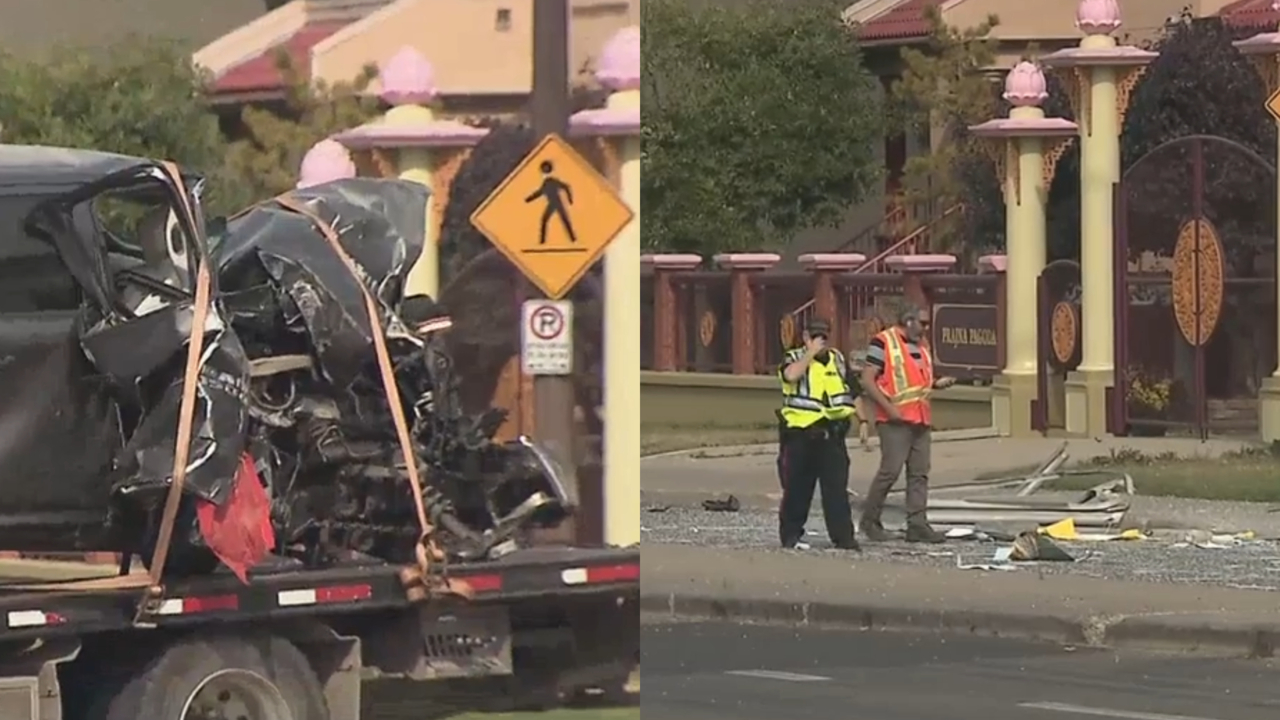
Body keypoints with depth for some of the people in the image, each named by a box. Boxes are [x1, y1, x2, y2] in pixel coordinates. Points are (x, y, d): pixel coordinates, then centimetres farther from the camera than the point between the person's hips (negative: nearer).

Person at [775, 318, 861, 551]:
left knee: (837, 488, -2)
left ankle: (843, 535, -2)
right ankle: (790, 534, 14)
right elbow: (791, 375, -24)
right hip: (800, 433, -3)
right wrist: (811, 353, -16)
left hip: (831, 433, 3)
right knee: (797, 488, 4)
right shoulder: (795, 358, 1)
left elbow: (854, 392, 20)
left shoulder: (837, 360, 14)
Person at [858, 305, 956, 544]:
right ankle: (870, 520, 4)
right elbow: (867, 380, -12)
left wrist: (936, 383, 9)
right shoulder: (883, 343, -7)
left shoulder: (922, 344, 18)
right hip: (895, 420, -8)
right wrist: (889, 407, -18)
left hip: (921, 418, 8)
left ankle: (917, 524, 5)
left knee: (920, 473, 4)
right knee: (890, 470, -9)